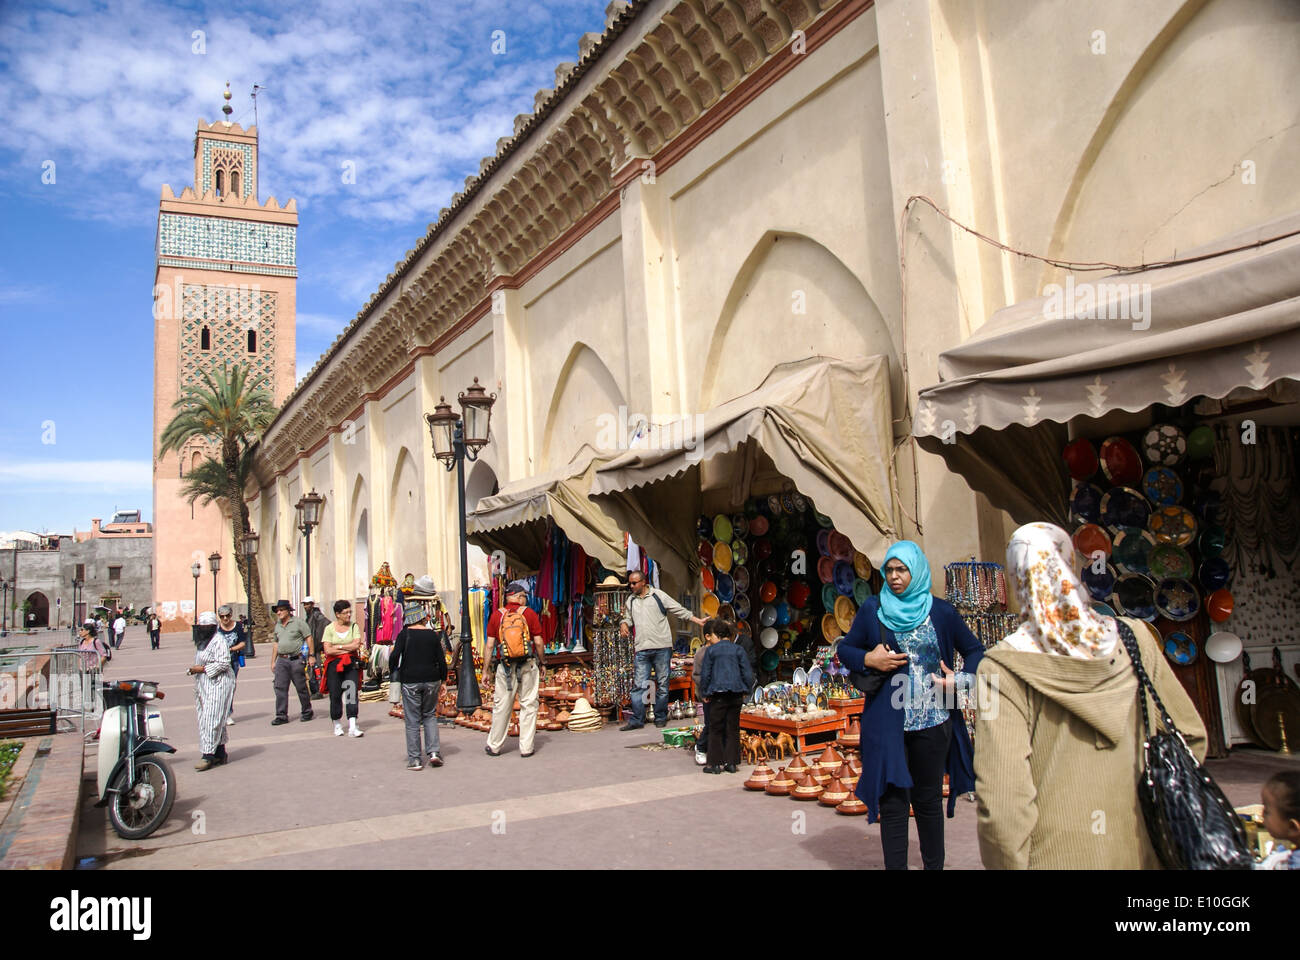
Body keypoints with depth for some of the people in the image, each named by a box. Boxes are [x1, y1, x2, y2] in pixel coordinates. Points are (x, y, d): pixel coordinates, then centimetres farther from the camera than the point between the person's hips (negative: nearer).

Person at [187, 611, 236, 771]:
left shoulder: (218, 640, -12)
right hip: (205, 685, 10)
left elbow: (223, 663, -19)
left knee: (212, 719, -12)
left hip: (217, 684, -10)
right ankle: (220, 753, 16)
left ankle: (208, 756, -14)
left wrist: (202, 669, -17)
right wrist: (195, 670, 10)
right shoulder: (204, 641, 18)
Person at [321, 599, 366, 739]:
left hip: (351, 664, 1)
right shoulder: (329, 628, 2)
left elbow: (356, 645, -6)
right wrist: (348, 648, -5)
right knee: (335, 696, 2)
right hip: (334, 665, 0)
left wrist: (339, 646, -7)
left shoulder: (354, 626, 6)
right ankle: (337, 725, 19)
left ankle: (352, 727, -11)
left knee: (352, 693, -8)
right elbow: (328, 650, -7)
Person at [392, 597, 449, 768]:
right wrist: (443, 679, 14)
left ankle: (415, 759, 6)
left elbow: (395, 657, -11)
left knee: (412, 721, 4)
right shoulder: (433, 635, 2)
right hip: (431, 679, 2)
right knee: (430, 716, 16)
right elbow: (441, 659, 3)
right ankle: (434, 752, 4)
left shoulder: (405, 634, -4)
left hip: (410, 681, -2)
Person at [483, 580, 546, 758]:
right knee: (528, 706, 7)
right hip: (528, 666, -1)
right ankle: (526, 748, 8)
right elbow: (538, 643, -3)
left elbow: (490, 645, 0)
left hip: (505, 667, 1)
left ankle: (494, 746, 18)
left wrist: (485, 670, 6)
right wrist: (541, 664, 11)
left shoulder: (497, 615, 2)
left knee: (501, 706, 9)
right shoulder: (529, 613, -1)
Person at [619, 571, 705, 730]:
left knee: (662, 684, 4)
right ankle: (636, 720, 2)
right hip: (642, 649, 3)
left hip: (662, 647, -3)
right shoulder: (631, 600, 14)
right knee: (638, 685, -3)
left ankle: (660, 718, 14)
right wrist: (624, 624, 3)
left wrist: (698, 620, 0)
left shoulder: (658, 595, 1)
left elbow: (679, 610, 4)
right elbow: (628, 618, 27)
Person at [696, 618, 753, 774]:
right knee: (733, 729, 10)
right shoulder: (738, 649, 6)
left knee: (715, 729, 5)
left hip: (718, 694, -3)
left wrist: (704, 693, 7)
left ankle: (715, 763, 6)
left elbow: (705, 674, -2)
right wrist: (746, 691, 15)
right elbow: (747, 672, 5)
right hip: (737, 694, 3)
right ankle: (731, 762, 13)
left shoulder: (711, 651, -2)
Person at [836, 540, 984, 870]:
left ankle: (934, 865, 23)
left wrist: (961, 680, -8)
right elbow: (844, 648, 10)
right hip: (887, 722, 0)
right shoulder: (872, 609, 2)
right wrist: (868, 660, -10)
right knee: (893, 801, 0)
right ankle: (895, 866, 9)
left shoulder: (941, 611, 2)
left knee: (928, 799, 10)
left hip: (933, 721, 1)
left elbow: (975, 651, 10)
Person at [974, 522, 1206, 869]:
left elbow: (1002, 800, -22)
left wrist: (1010, 863, -9)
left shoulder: (1002, 668, -18)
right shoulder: (1133, 638, -5)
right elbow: (1191, 737, 4)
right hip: (1138, 850, 4)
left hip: (1057, 855, -3)